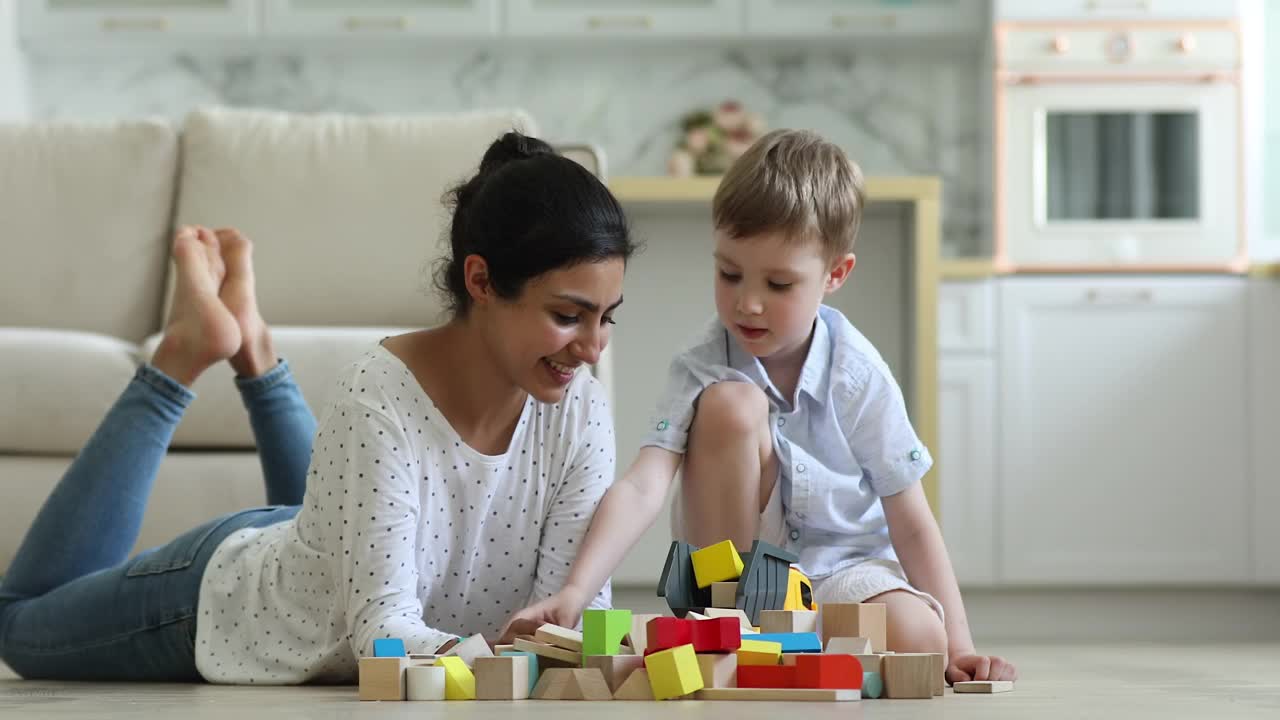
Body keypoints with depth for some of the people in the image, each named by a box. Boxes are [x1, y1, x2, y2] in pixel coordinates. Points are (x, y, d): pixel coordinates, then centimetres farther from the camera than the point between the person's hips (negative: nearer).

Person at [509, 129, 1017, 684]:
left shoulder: (860, 378, -12)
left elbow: (912, 526, -8)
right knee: (730, 404, -27)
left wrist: (959, 648, -17)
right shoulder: (703, 370, -15)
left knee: (918, 640, -36)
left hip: (844, 569, 0)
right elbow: (641, 488, -28)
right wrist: (575, 592, -44)